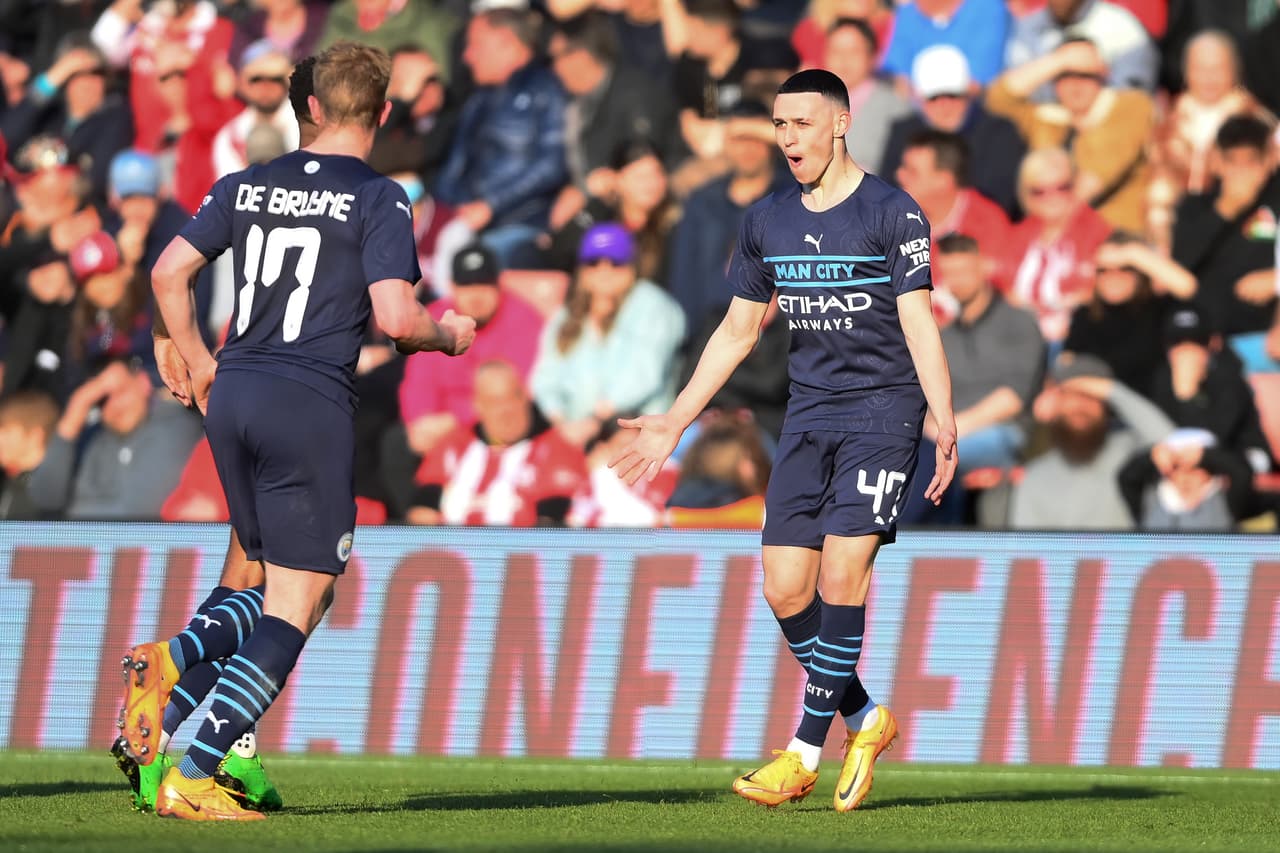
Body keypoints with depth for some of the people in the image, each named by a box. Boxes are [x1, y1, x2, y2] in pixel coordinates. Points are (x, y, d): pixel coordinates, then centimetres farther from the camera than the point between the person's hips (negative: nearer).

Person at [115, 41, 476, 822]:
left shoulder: (249, 185, 11)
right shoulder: (378, 199, -5)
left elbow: (169, 273, 11)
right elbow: (395, 317, -13)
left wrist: (197, 362, 24)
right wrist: (448, 335, 8)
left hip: (232, 397, 6)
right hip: (311, 405, -6)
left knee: (286, 594, 20)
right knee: (295, 610, 0)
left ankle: (167, 661, -6)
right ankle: (193, 778, -10)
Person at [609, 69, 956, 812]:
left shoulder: (892, 214, -7)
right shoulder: (767, 222, 10)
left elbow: (919, 324, -12)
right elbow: (738, 332, 19)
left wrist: (945, 422, -24)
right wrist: (675, 423, 18)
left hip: (883, 414, -6)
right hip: (808, 419, 6)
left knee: (842, 570, -16)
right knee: (785, 589, -2)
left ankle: (805, 756, -12)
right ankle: (865, 720, 18)